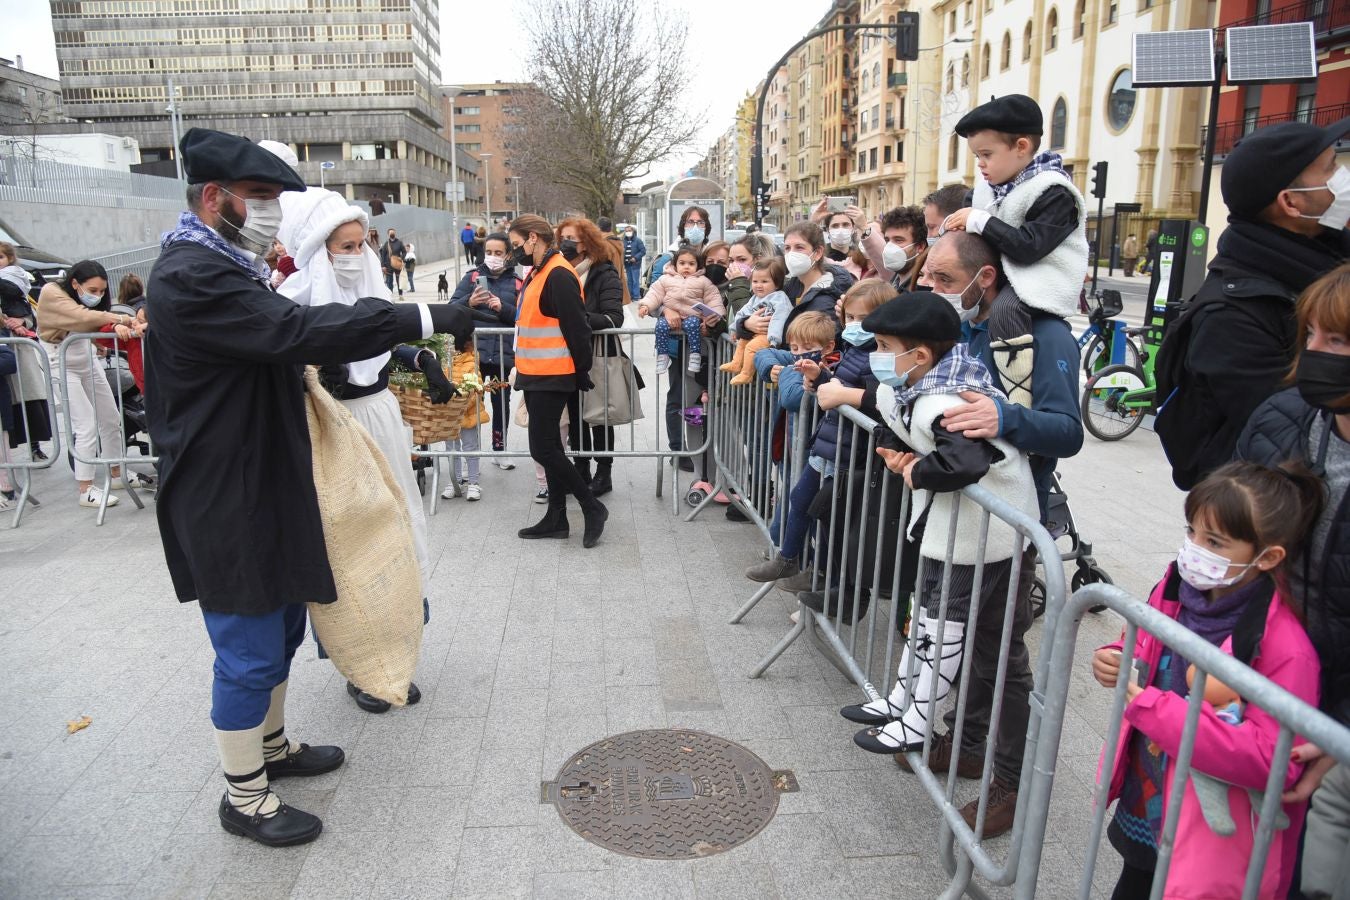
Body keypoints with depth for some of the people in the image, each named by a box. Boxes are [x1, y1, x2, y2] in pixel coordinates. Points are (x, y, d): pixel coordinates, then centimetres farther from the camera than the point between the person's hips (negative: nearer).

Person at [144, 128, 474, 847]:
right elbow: (295, 331, -33)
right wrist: (425, 318, -33)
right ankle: (244, 799, 21)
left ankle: (271, 746, 41)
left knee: (281, 627, 22)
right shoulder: (191, 276, -22)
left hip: (261, 484, 11)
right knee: (250, 652, 2)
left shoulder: (220, 268, 14)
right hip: (227, 500, -11)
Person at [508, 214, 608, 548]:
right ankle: (556, 518, 21)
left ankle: (592, 507, 5)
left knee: (543, 449, -8)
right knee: (549, 446, 13)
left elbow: (576, 329, -19)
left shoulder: (558, 275, -17)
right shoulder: (537, 273, 14)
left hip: (552, 377, -10)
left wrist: (583, 375, -15)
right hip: (536, 374, 10)